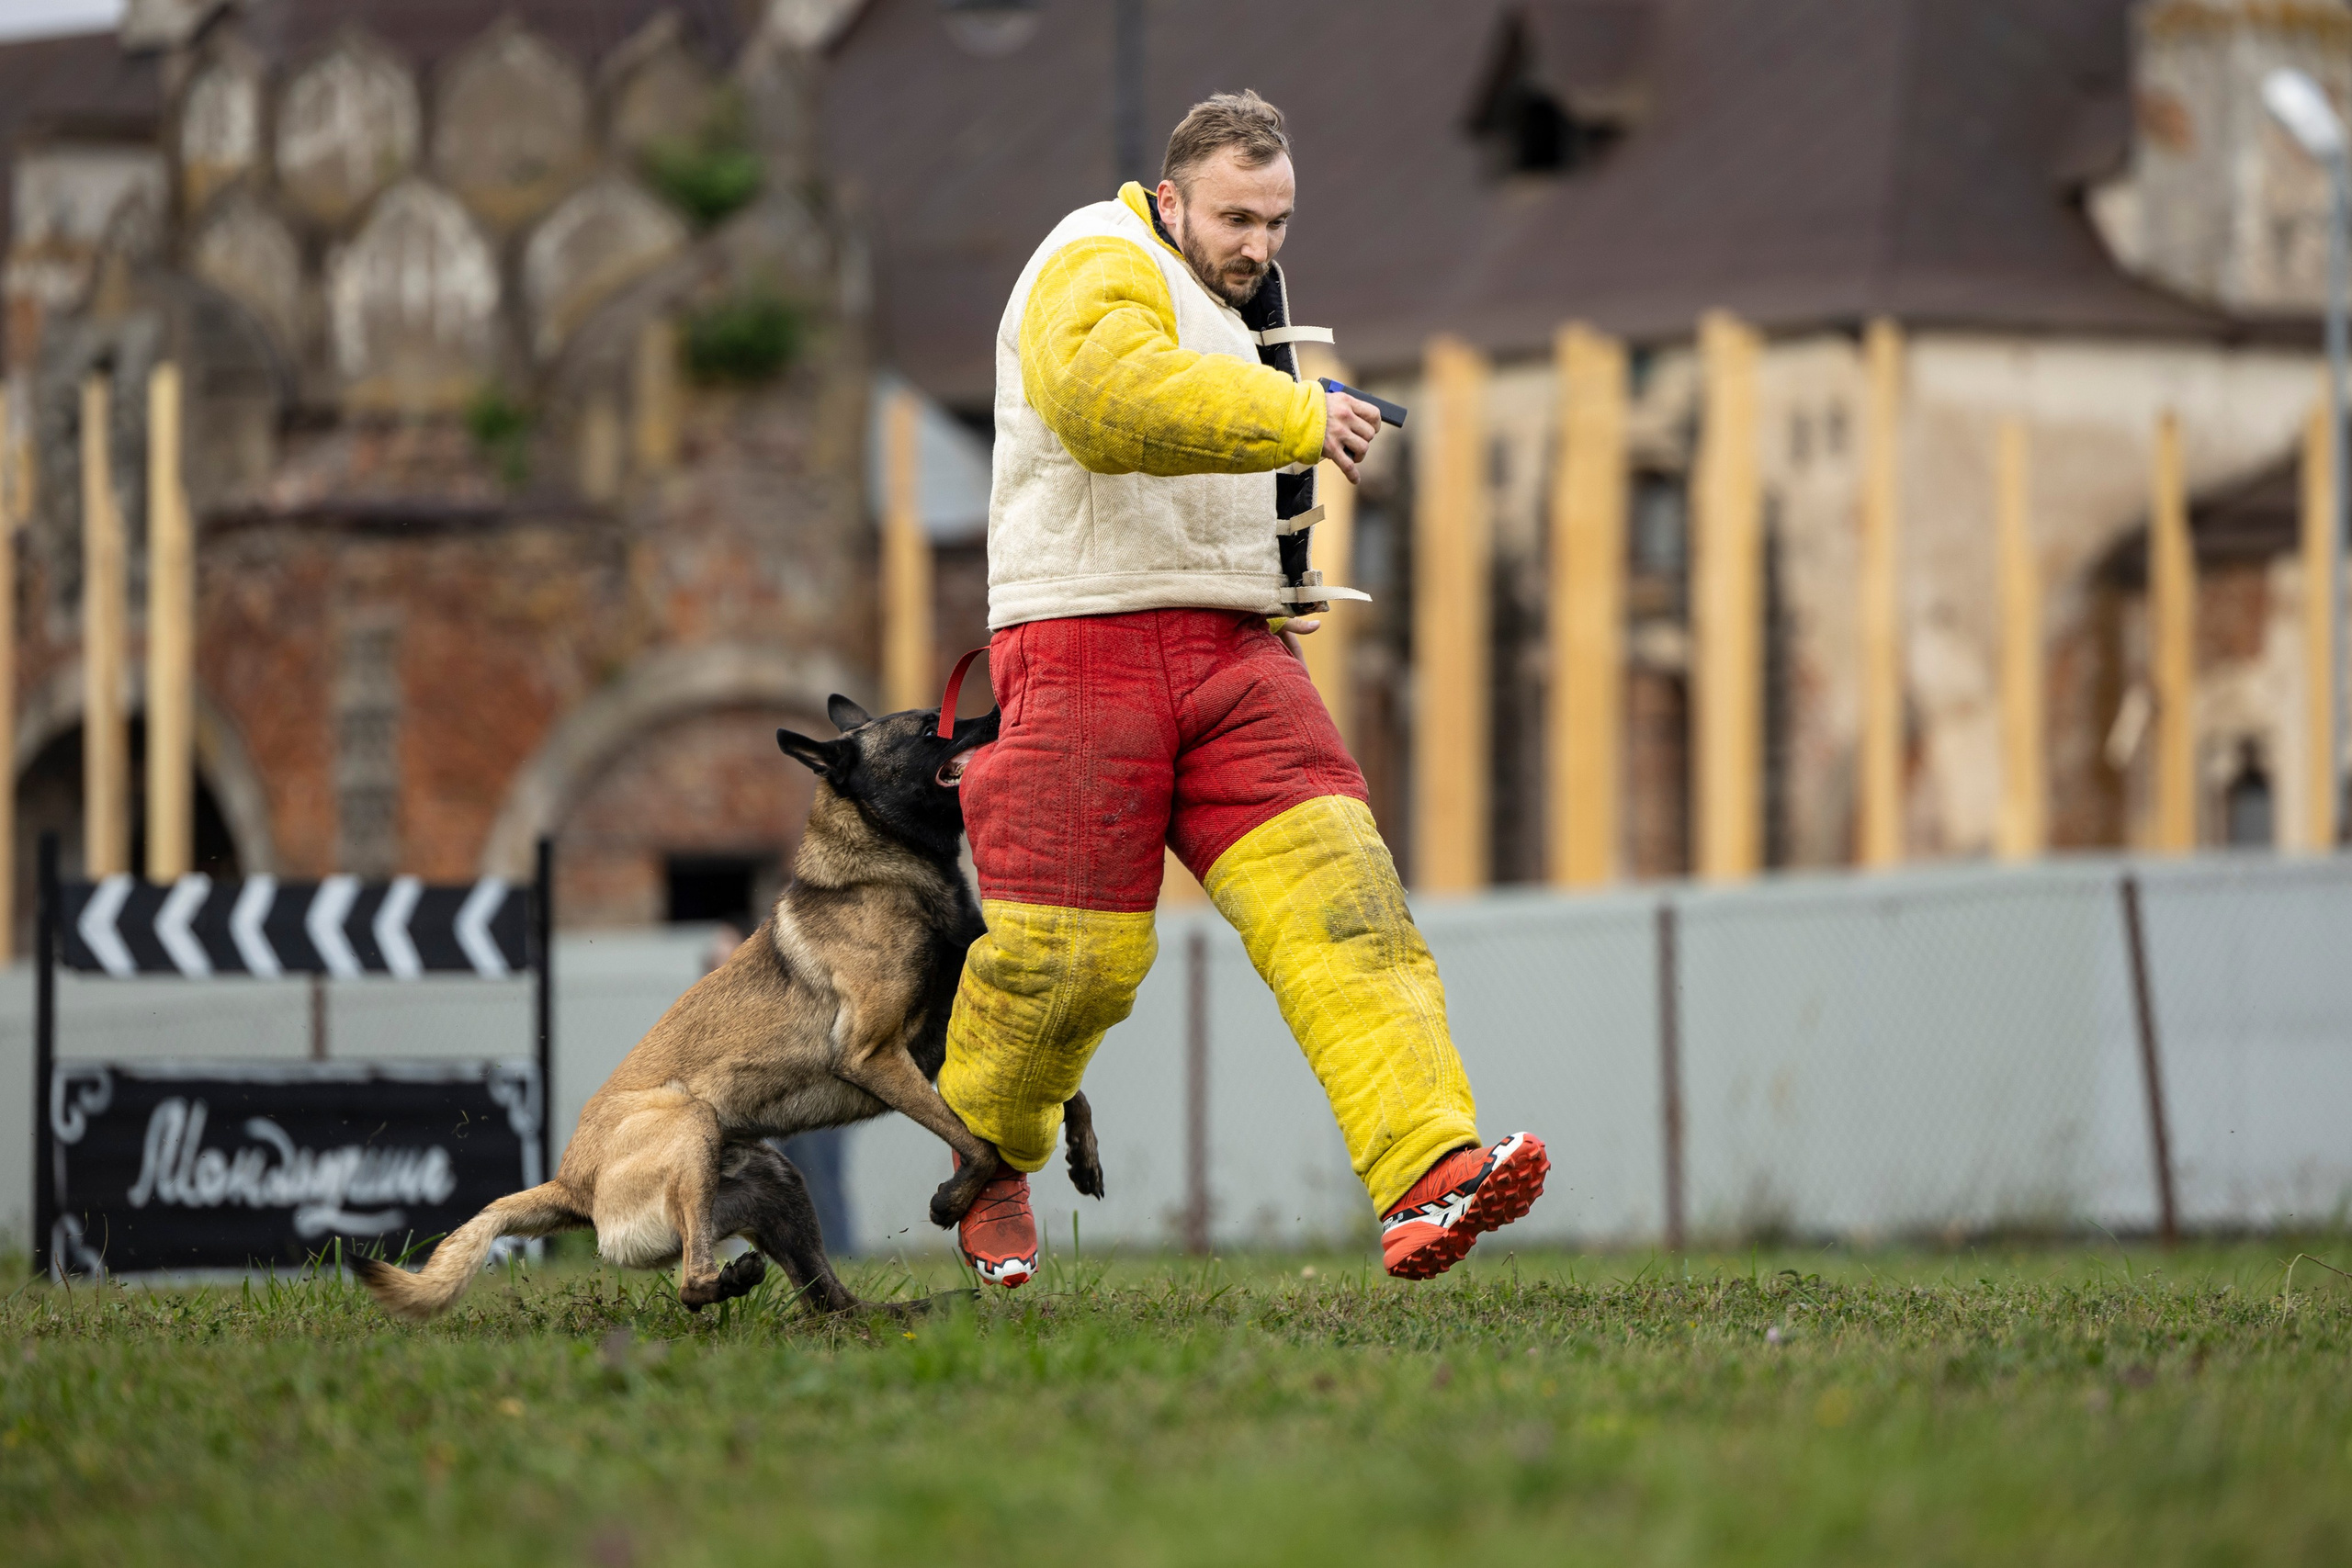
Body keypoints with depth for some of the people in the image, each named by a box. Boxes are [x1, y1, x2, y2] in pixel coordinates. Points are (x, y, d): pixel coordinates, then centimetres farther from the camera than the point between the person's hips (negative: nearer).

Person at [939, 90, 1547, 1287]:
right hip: (1085, 647, -7)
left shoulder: (1233, 293, 22)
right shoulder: (1100, 271, -8)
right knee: (1069, 950, -3)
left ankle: (1426, 1178, -27)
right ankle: (986, 1157, 27)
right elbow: (1116, 398, -32)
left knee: (1334, 893, -13)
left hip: (1229, 651, 7)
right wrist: (1297, 418, -36)